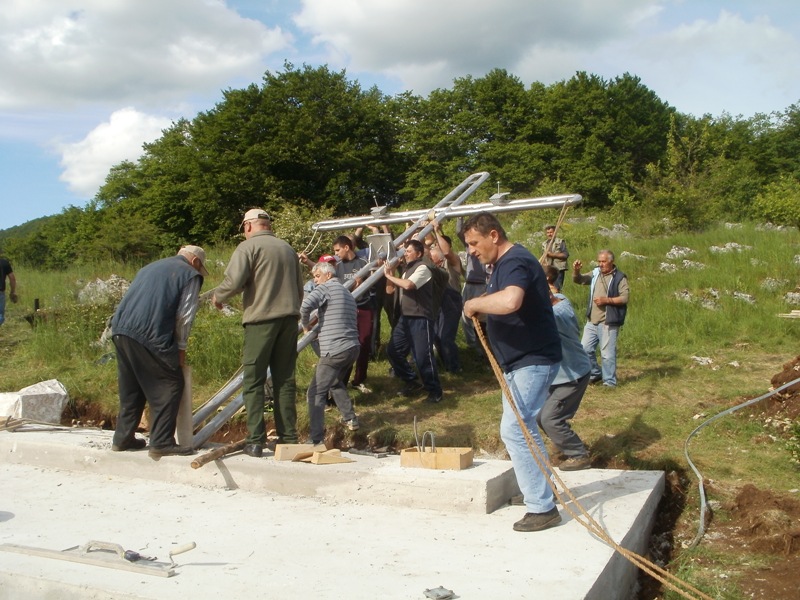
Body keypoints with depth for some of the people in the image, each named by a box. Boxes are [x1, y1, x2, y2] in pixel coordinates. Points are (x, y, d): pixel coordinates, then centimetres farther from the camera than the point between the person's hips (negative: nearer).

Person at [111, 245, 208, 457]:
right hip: (150, 335, -8)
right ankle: (161, 443, -1)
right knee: (169, 385, 2)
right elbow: (184, 316, -2)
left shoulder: (150, 267, 28)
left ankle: (123, 438, 25)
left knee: (130, 386, 19)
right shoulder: (190, 275, 7)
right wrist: (181, 347, 9)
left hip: (120, 329, 8)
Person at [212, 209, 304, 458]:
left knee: (253, 380, 1)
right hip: (289, 318, 6)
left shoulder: (248, 246, -3)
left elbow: (233, 281, -13)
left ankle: (255, 440, -1)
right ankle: (288, 438, 12)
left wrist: (218, 296, 6)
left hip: (261, 319, -6)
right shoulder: (287, 248, 17)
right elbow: (299, 288, 20)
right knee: (285, 380, 9)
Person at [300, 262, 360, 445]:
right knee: (336, 382, 32)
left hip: (334, 351, -9)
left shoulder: (326, 288, -2)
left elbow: (305, 305, -19)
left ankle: (316, 440, -10)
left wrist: (305, 325, -1)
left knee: (316, 393, -5)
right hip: (353, 347, 9)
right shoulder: (348, 294, 23)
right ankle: (350, 419, 33)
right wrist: (321, 332, 24)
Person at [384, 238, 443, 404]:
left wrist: (390, 275, -12)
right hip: (405, 317, 9)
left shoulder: (422, 268, -10)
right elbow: (390, 291, 20)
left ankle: (434, 390, 6)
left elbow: (408, 285, -27)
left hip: (420, 319, -9)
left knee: (423, 356, -9)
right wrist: (389, 274, 3)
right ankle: (412, 382, 22)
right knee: (393, 351, 9)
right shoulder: (407, 269, 17)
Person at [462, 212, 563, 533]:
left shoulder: (515, 262, -22)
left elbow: (510, 301, -42)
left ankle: (542, 508, -5)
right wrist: (479, 307, 4)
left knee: (514, 430, -12)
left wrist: (474, 303, -27)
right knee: (524, 427, 21)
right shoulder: (502, 263, 12)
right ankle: (541, 487, 36)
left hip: (533, 361, -11)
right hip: (518, 362, 11)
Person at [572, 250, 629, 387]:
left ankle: (610, 381, 10)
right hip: (592, 321, 6)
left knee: (607, 353, -2)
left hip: (608, 322, -6)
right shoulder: (595, 273, 11)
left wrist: (607, 300, -21)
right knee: (585, 349, 9)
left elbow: (625, 298, -11)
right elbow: (578, 280, 10)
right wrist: (576, 271, -10)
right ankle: (595, 373, 28)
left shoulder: (619, 277, -5)